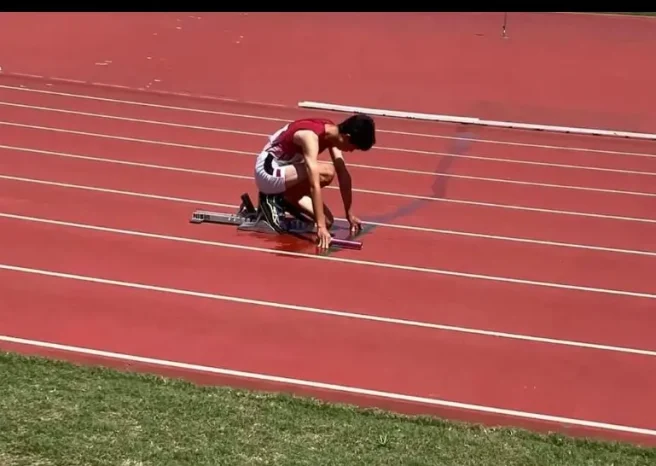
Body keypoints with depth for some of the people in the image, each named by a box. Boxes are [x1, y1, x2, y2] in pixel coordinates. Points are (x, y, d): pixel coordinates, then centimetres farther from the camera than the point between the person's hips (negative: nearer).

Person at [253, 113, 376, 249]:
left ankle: (280, 200, 11)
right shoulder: (311, 137, -31)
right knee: (326, 173, -30)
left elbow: (343, 174, 0)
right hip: (268, 172, -8)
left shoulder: (333, 132, -6)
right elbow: (314, 185, -36)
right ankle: (273, 199, -13)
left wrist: (349, 214, 4)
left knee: (327, 221, -5)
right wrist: (320, 226, -38)